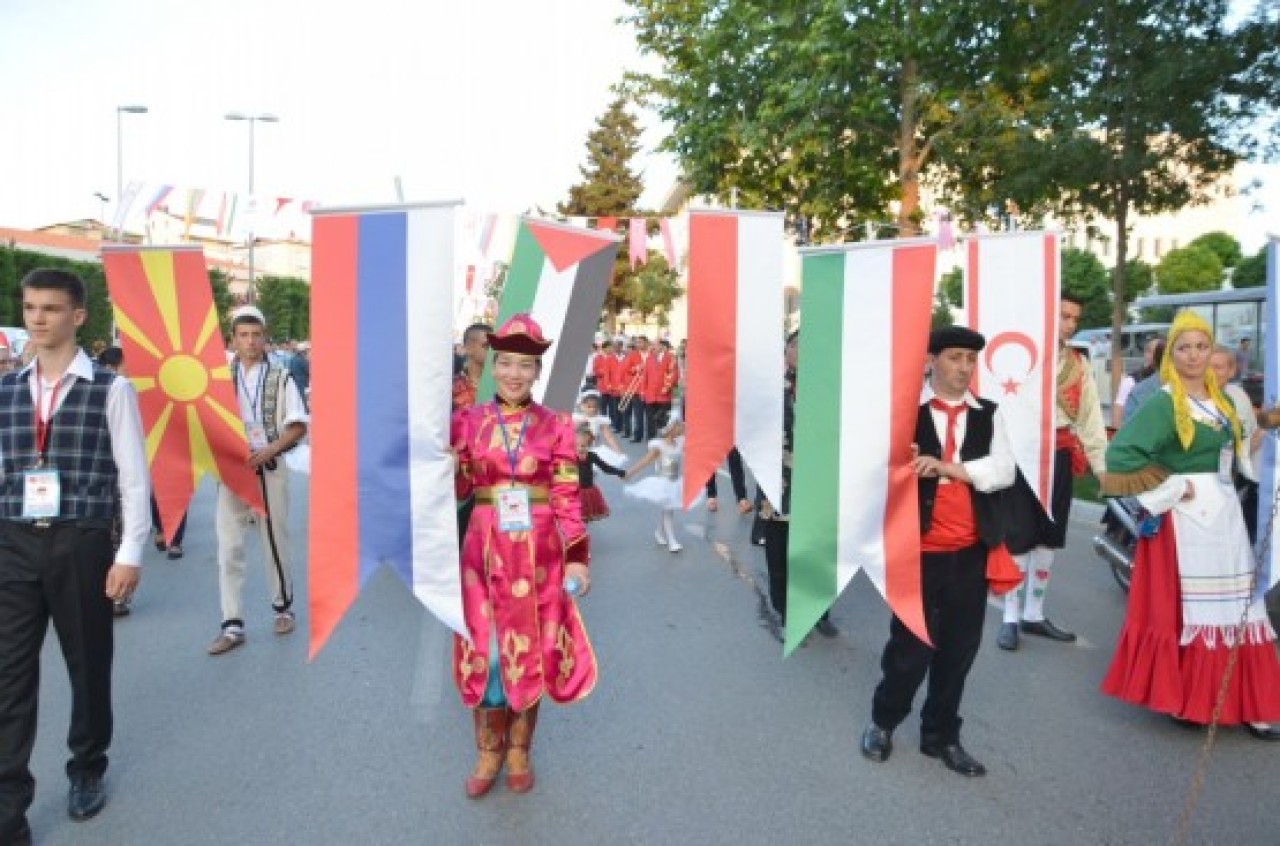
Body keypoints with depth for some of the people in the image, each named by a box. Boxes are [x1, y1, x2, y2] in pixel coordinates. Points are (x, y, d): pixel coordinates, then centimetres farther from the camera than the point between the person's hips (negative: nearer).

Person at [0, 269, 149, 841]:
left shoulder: (110, 390, -5)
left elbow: (133, 477, -5)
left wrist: (130, 554, -8)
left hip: (82, 544, -3)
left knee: (88, 665, 13)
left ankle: (87, 771, 36)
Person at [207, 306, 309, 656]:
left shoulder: (280, 377, -1)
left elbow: (298, 425, -3)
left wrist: (267, 452, -14)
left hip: (268, 469, -2)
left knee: (275, 541, 9)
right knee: (229, 547, 1)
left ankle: (283, 607, 29)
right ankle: (232, 625, 7)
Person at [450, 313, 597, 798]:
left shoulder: (556, 425, 0)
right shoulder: (467, 421, 3)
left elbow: (567, 499, -2)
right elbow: (457, 489, 2)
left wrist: (577, 556, -7)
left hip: (539, 553, -1)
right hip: (485, 550, 1)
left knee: (532, 651, 9)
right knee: (485, 650, 7)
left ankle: (518, 750, 29)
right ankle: (488, 752, 28)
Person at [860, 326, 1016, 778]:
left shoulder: (988, 414, 7)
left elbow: (1004, 471, -6)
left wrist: (946, 467, -18)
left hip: (971, 551, 4)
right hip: (920, 548, -4)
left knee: (960, 646, 12)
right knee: (911, 643, 4)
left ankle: (941, 734, 32)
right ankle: (883, 720, 31)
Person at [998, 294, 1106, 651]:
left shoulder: (1079, 364, 13)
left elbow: (1090, 416, 12)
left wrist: (1101, 465, 6)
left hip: (1060, 454, 6)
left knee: (1049, 536, 12)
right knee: (1019, 536, -3)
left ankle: (1034, 614, 25)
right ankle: (1011, 618, 8)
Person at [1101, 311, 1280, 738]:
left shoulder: (1219, 398, 11)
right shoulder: (1163, 403, -13)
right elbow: (1120, 454, -23)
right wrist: (1171, 489, -18)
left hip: (1225, 514, 7)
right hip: (1187, 519, -7)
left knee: (1234, 608, 10)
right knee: (1183, 609, 1)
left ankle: (1241, 703, 19)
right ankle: (1183, 699, 14)